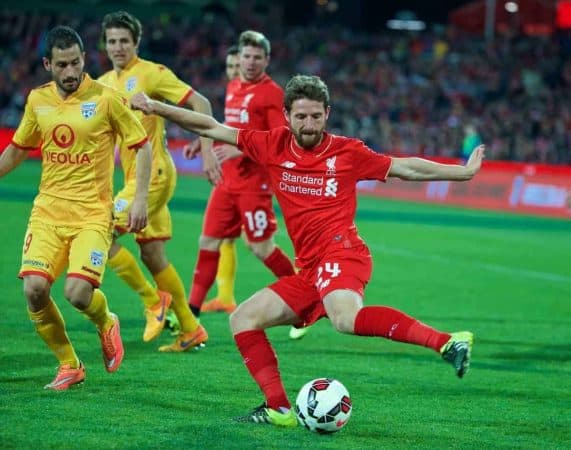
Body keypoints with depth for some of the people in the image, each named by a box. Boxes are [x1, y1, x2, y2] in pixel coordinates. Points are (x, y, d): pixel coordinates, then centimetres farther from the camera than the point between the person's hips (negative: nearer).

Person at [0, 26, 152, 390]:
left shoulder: (106, 98, -6)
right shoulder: (37, 100, 7)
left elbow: (142, 146, 0)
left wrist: (140, 199, -8)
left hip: (92, 213, -4)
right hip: (48, 210, 4)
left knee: (78, 292, -20)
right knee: (34, 288, -14)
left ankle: (106, 323, 19)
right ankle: (69, 365, 9)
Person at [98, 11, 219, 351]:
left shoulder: (152, 73, -9)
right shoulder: (104, 84, 13)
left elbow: (200, 104, -11)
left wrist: (207, 151, -19)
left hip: (153, 174, -8)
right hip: (135, 177, 8)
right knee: (153, 255, 10)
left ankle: (153, 300, -1)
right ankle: (191, 330, 18)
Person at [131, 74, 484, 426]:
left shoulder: (348, 152, 3)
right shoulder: (274, 146, 11)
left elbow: (405, 168, 14)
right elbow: (212, 129, 15)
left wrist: (463, 171, 15)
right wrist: (157, 108, 13)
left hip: (340, 252, -7)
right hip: (310, 271, 7)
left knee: (346, 319, -36)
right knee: (243, 320, 5)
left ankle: (446, 342, -40)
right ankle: (279, 408, 2)